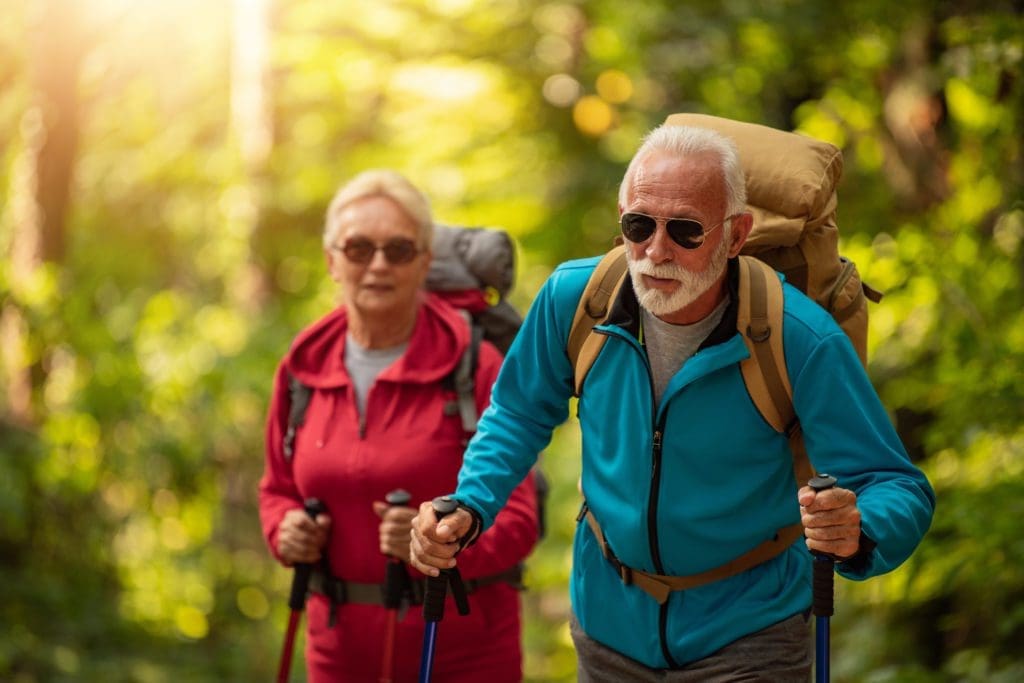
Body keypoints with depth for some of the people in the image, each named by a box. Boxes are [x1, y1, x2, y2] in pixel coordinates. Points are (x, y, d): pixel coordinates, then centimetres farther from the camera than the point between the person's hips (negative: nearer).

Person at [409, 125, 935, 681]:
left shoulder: (800, 340, -25)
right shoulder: (574, 296, -15)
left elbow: (898, 489, -21)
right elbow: (519, 415, 5)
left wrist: (857, 535, -44)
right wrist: (467, 508, -12)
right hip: (608, 624, 4)